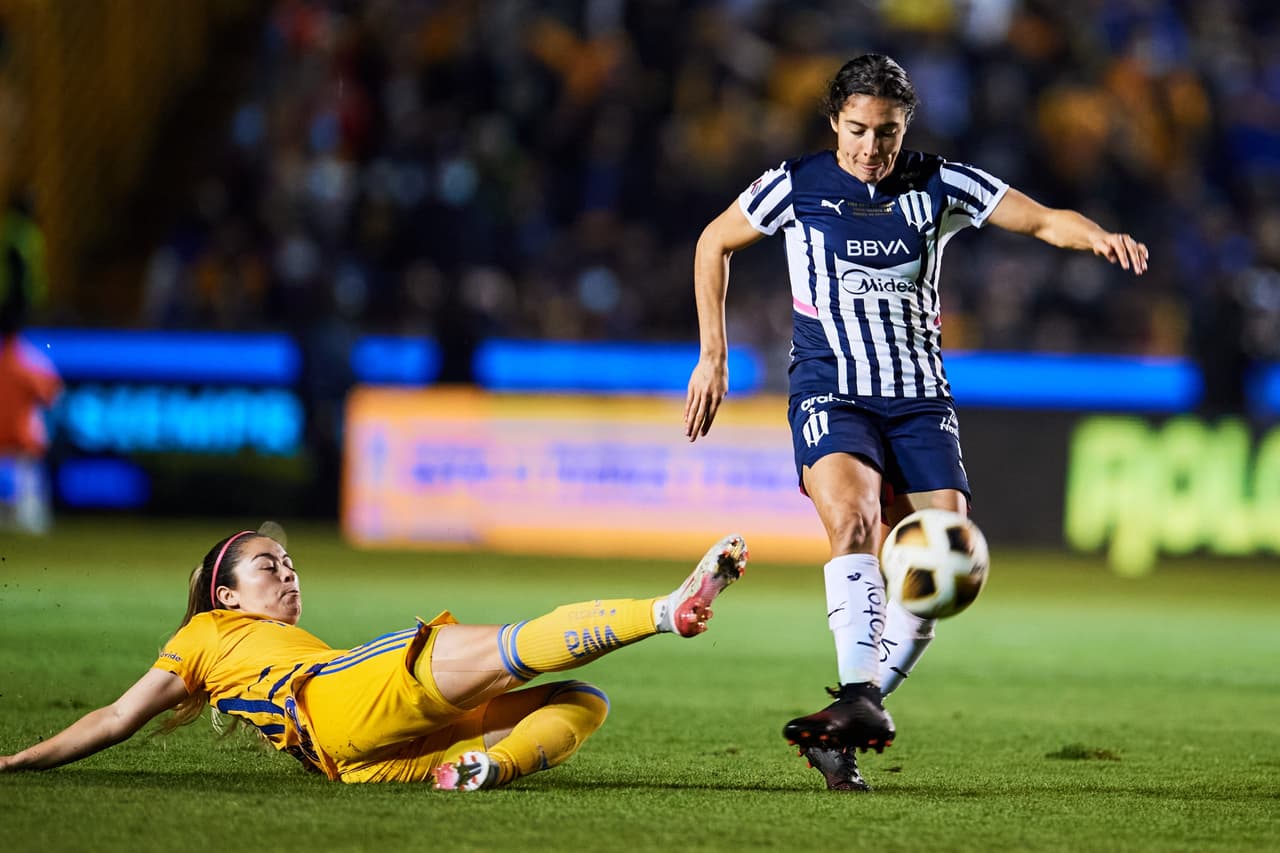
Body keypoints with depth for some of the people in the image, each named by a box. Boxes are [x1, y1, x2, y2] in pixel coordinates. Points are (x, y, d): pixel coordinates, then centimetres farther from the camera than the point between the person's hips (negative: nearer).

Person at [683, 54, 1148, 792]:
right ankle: (860, 698, -43)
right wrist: (713, 357, 11)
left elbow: (1042, 219, -1)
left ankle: (845, 728, 1)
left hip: (920, 400, 3)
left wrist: (1096, 235, -23)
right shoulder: (797, 186, -1)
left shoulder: (939, 186, 3)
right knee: (853, 516, -32)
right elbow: (715, 243, 13)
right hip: (830, 395, -3)